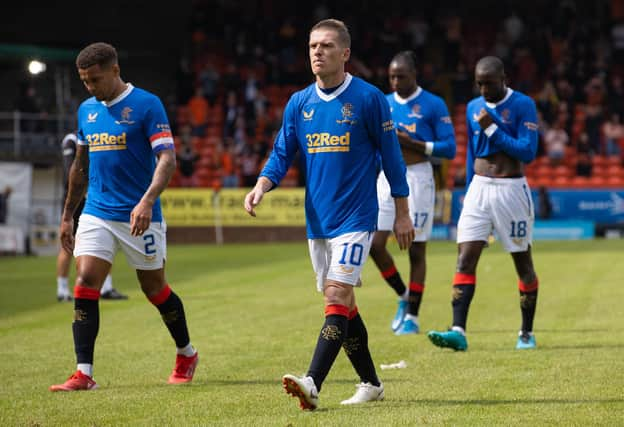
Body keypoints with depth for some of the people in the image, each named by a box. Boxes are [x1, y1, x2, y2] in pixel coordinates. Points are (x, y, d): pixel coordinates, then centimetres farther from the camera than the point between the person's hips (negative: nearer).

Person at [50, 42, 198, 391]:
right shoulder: (86, 110, 11)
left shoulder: (146, 104, -8)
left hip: (139, 216, -5)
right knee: (85, 286, -10)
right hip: (96, 215, 5)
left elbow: (167, 158, -15)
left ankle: (187, 355, 30)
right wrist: (68, 216, 20)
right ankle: (84, 373, -10)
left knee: (155, 290, 7)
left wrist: (147, 200, -29)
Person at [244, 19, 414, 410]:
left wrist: (403, 213, 0)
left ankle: (313, 384, -27)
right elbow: (282, 154, 9)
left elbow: (391, 155, -1)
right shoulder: (299, 103, 7)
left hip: (356, 217, -6)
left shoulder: (368, 99, -6)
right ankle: (371, 384, 23)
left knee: (338, 297, -17)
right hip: (317, 220, 6)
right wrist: (262, 186, -12)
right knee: (342, 304, 11)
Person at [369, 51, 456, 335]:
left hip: (417, 178, -5)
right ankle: (403, 297, 17)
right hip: (386, 178, 5)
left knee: (416, 250, -1)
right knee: (375, 244, -5)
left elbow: (449, 148, -7)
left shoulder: (433, 105, -3)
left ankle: (412, 316, 7)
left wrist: (412, 143, -16)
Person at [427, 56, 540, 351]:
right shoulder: (473, 108, 9)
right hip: (479, 188, 4)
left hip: (512, 190, -4)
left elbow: (528, 152, -16)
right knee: (465, 260, -10)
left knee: (523, 263, 7)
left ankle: (527, 333, 19)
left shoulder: (523, 105, -7)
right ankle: (458, 332, -16)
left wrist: (492, 128, -17)